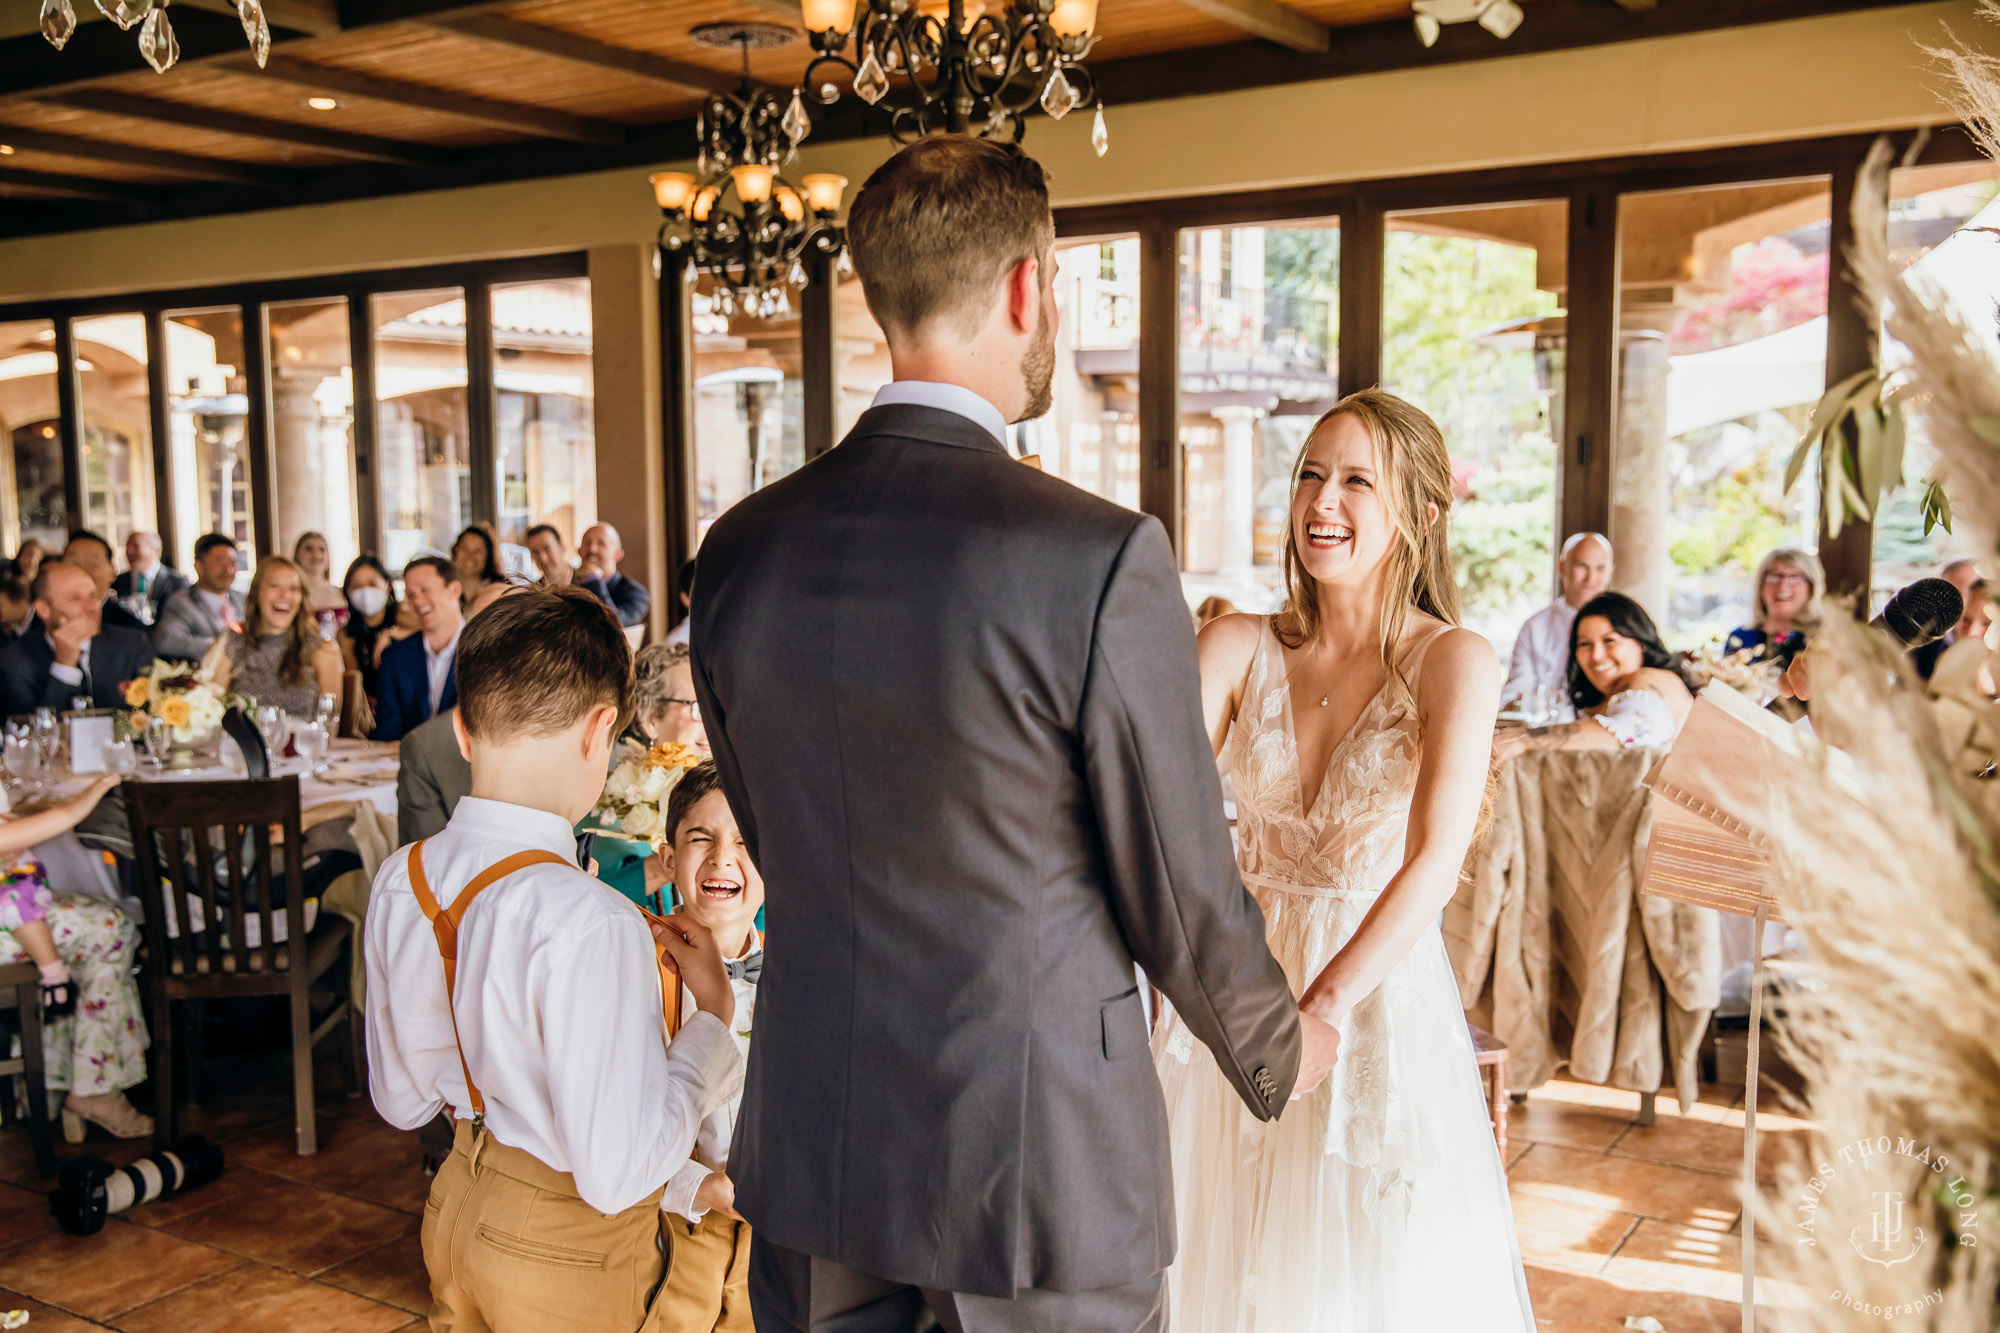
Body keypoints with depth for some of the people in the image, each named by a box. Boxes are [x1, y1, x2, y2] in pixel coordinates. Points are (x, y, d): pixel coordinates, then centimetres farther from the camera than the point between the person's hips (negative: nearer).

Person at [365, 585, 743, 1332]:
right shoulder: (589, 925, -32)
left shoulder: (400, 882, -8)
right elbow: (617, 1173, -28)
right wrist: (712, 1014, -18)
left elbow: (401, 1100, 5)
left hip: (455, 1209, 7)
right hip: (569, 1257, -6)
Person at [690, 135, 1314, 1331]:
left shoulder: (740, 550, -4)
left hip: (811, 1151, 5)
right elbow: (1183, 896, -11)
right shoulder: (1104, 558, -21)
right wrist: (1279, 1053, 9)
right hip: (1037, 1172, -5)